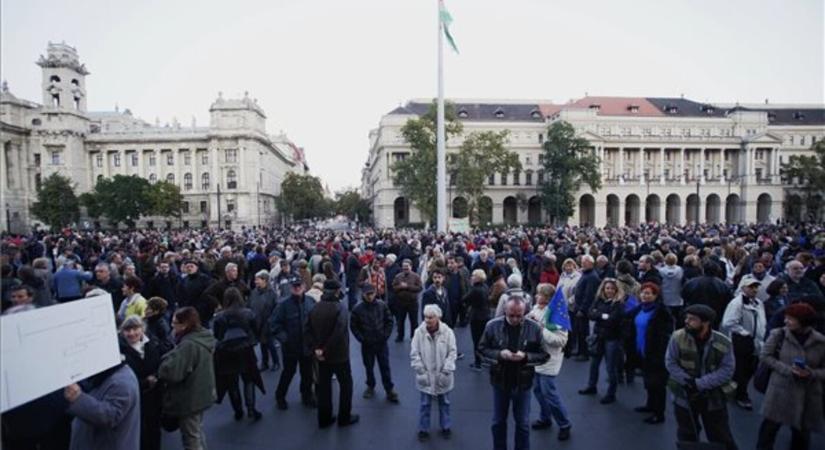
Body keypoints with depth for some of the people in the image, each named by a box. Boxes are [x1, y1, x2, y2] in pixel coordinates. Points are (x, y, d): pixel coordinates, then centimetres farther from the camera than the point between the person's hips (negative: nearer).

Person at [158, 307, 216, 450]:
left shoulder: (188, 345, -29)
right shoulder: (204, 337, 0)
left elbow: (172, 372, -30)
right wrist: (172, 356, 4)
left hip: (189, 398, -9)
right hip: (201, 394, 9)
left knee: (191, 438, 8)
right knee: (198, 432, 26)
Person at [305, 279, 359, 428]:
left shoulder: (315, 308, 2)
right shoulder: (340, 308, -18)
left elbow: (307, 331, -3)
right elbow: (339, 333, -28)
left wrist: (315, 348, -8)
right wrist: (326, 350, -19)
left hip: (322, 356, 6)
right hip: (339, 355, -5)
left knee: (323, 386, 15)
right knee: (346, 384, 12)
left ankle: (324, 419, 24)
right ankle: (344, 418, 20)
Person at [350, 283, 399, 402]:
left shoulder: (382, 305, -7)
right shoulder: (358, 308, -10)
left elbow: (389, 321, 1)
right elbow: (353, 325, -2)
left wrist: (386, 335, -6)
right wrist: (361, 338, -8)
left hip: (381, 343, 0)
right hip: (367, 344, 0)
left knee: (385, 367, 5)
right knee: (369, 367, 14)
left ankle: (389, 390, 16)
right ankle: (370, 387, 34)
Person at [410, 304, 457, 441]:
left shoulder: (447, 332, -13)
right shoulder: (419, 332, -12)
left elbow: (452, 352, -9)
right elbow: (414, 353, -7)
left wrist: (446, 371, -14)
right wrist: (421, 371, -12)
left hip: (442, 376, 0)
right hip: (426, 376, 0)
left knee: (444, 402, 18)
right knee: (425, 404, 11)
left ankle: (446, 427, 37)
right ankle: (423, 429, 28)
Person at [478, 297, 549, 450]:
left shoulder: (534, 328, -14)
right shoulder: (493, 325, -13)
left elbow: (544, 355, -7)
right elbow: (482, 349, -4)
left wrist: (526, 357, -24)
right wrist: (499, 354, -22)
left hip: (523, 383, -1)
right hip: (500, 381, 1)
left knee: (523, 424, 15)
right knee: (498, 422, 18)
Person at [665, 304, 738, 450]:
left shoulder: (723, 343, -14)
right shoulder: (678, 337, -16)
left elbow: (726, 371, -13)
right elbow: (670, 363, -9)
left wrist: (699, 383, -22)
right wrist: (687, 382, -21)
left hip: (713, 398, 0)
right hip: (684, 396, 0)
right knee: (687, 438, 18)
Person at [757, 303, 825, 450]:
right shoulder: (778, 334, -10)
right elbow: (766, 356, -5)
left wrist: (812, 374, -19)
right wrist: (788, 369, -16)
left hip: (808, 396, 2)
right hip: (780, 391, -2)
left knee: (802, 433, 15)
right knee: (770, 427, 5)